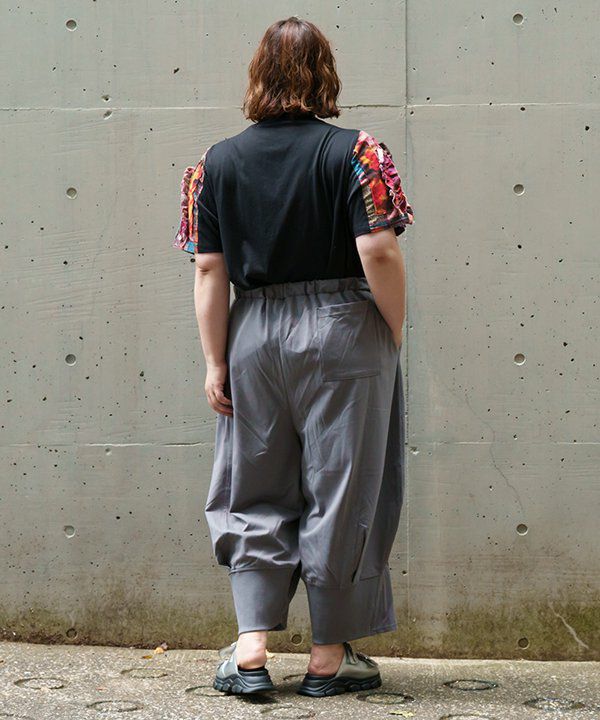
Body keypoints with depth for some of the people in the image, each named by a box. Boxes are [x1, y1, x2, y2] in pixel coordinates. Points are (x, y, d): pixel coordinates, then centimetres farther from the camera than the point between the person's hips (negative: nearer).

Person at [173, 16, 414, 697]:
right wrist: (394, 332, 0)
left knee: (253, 493, 14)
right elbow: (379, 254, -14)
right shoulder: (356, 152, -6)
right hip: (342, 333, -2)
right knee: (339, 491, 7)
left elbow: (209, 271, 0)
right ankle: (329, 656, 15)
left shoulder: (216, 162, 3)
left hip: (253, 335, 3)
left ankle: (250, 650, 10)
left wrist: (215, 362, 4)